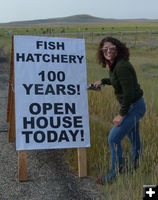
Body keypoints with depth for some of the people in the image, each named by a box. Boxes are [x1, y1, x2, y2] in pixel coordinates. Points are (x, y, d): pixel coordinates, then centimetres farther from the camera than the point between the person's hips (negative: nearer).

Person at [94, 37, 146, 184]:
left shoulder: (122, 66, -25)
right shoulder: (114, 64, 4)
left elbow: (129, 92, -28)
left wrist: (121, 114, -21)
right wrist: (103, 81, 22)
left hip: (133, 107, -9)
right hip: (131, 106, 10)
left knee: (114, 139, -4)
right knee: (133, 138, 23)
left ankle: (115, 175, 11)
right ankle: (135, 168, 42)